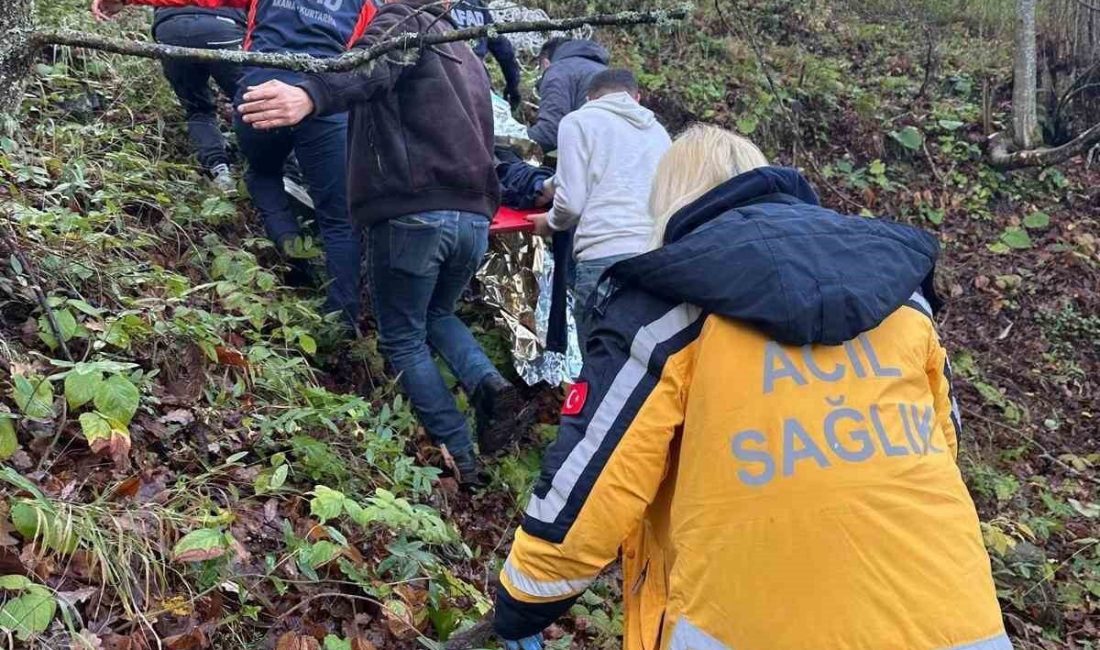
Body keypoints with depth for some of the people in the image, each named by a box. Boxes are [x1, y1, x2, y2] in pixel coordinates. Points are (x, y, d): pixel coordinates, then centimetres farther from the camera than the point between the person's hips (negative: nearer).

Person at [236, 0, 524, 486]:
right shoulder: (468, 56, 27)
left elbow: (370, 69, -23)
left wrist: (310, 95, -41)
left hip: (413, 215, -7)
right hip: (474, 218, 7)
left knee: (402, 340, 12)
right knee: (437, 316, 29)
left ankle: (459, 455, 11)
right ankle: (488, 384, 3)